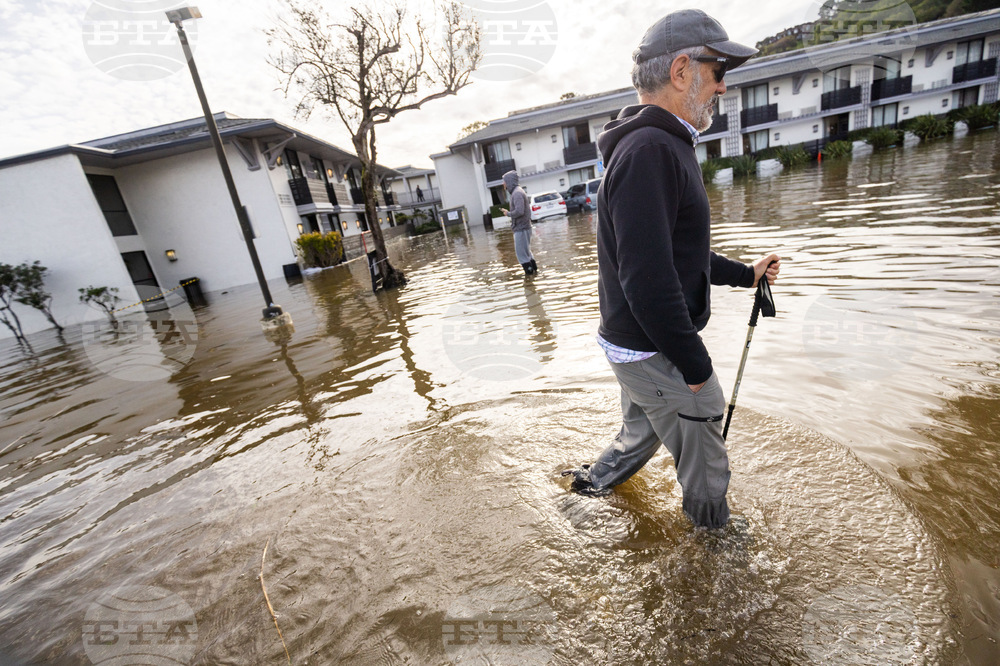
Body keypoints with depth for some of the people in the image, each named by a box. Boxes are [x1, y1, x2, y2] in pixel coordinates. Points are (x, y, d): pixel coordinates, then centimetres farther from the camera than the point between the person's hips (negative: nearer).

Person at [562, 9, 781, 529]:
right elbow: (648, 280, -29)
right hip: (655, 353, -11)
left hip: (634, 344, 11)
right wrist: (695, 365, -18)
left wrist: (746, 274, 22)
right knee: (706, 467, 11)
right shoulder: (650, 150, -22)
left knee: (642, 431, 31)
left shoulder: (661, 148, 15)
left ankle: (593, 483, 51)